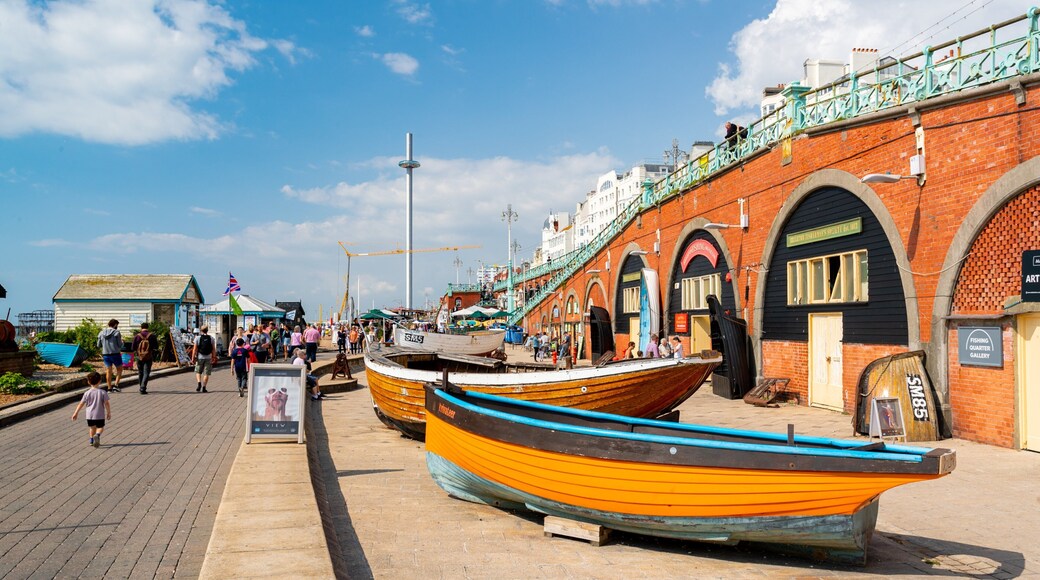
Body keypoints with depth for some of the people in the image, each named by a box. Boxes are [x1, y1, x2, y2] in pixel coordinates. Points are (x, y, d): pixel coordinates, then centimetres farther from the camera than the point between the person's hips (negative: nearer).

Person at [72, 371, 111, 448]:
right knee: (100, 427, 12)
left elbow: (81, 404, 1)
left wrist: (76, 413, 12)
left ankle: (92, 440, 24)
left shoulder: (87, 393, -4)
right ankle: (97, 435, -17)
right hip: (100, 415, -2)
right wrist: (108, 413, 3)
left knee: (92, 427, 23)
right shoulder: (103, 392, -10)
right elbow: (107, 404, -9)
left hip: (89, 415, 2)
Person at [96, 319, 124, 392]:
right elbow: (120, 345, -8)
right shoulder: (116, 332, -9)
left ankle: (109, 388, 13)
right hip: (115, 354, -4)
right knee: (119, 370, 11)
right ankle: (116, 385, 0)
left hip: (105, 355, 4)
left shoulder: (101, 333, 4)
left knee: (108, 371, 11)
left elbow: (99, 345, 10)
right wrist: (122, 341, 13)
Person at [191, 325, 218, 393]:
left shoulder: (197, 338, -3)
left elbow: (195, 349, -6)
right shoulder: (211, 338, 0)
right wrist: (214, 358, 5)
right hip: (208, 358, 0)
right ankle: (203, 387, 2)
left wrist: (193, 358, -4)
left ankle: (199, 383, -6)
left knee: (198, 372, 16)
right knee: (206, 373, 5)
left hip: (200, 357, 0)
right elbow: (213, 349, 0)